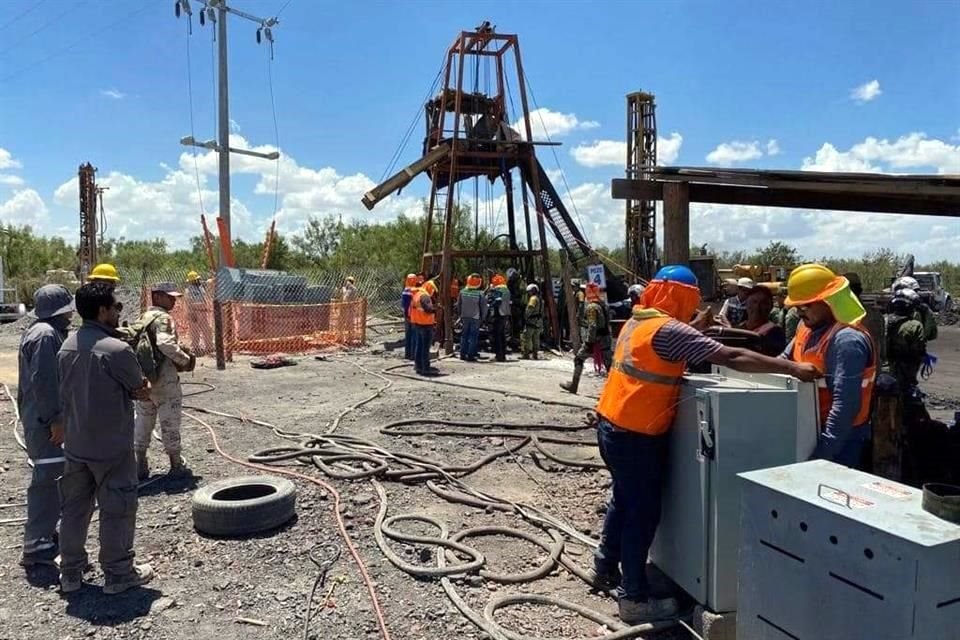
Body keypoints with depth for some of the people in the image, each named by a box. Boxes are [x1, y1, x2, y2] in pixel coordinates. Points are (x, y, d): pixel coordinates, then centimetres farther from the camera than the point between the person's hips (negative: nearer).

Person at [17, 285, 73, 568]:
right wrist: (55, 420, -21)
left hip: (41, 421, 11)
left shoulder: (44, 332, 15)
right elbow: (43, 382, -23)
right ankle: (36, 545, 2)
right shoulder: (46, 334, -17)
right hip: (47, 424, -11)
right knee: (47, 482, -5)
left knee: (49, 481, 19)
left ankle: (44, 533, 32)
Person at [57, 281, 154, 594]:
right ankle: (118, 574, 16)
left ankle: (70, 573, 28)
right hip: (111, 447, -7)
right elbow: (142, 390, -12)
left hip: (75, 445, 7)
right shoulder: (117, 350, -21)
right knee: (117, 510, 5)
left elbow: (67, 392, 12)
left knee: (75, 507, 17)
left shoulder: (67, 346, 4)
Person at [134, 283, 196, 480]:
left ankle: (140, 466, 21)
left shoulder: (143, 317, 14)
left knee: (143, 423, 15)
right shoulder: (162, 318, -14)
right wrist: (185, 360, -18)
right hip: (164, 380, -8)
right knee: (170, 423, 2)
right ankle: (176, 466, 12)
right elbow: (166, 344, -30)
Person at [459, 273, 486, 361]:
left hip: (464, 317, 4)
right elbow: (483, 307, -8)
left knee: (464, 336, 13)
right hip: (475, 318, -3)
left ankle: (462, 354, 15)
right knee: (473, 337, 3)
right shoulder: (480, 293, -12)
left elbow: (459, 304, 6)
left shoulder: (462, 292, -2)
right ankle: (471, 355, 2)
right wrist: (483, 317, 6)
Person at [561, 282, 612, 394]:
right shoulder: (603, 304, 13)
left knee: (578, 359, 7)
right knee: (609, 363, 6)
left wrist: (589, 343, -21)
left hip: (595, 340, -7)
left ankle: (573, 385, 12)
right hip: (605, 339, 7)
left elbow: (592, 326, -21)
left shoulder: (591, 307, -14)